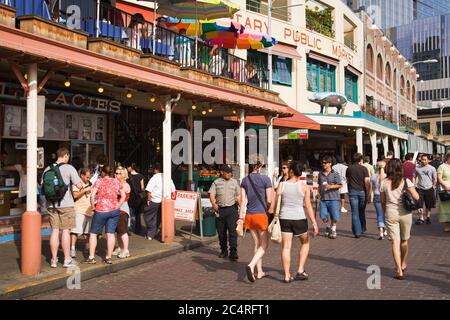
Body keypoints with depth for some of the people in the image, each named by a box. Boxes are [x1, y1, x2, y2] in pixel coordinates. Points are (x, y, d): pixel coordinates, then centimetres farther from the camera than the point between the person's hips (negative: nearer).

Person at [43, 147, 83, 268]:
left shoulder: (47, 169, 6)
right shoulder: (69, 168, -8)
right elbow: (79, 185, -11)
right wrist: (82, 183, 10)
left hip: (51, 205, 4)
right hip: (66, 204, -4)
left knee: (54, 231, 9)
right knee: (66, 231, 3)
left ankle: (54, 260, 15)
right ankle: (67, 259, 9)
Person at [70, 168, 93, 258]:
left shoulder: (89, 184, 18)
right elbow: (75, 195, -16)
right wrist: (85, 190, -18)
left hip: (89, 210, 7)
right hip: (79, 210, -7)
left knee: (88, 230, 14)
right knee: (76, 230, -14)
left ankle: (88, 247, 27)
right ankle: (72, 249, -12)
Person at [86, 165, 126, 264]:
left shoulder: (99, 182, -5)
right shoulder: (116, 182, 7)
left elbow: (92, 195, -15)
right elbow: (123, 196, 8)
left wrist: (93, 206, -4)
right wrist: (117, 206, 11)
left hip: (101, 211, -3)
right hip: (114, 211, 4)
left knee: (93, 233, 9)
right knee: (111, 233, 6)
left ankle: (91, 257, 9)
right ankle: (109, 257, 9)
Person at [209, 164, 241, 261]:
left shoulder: (235, 182, 12)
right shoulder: (216, 182, 8)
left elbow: (238, 196, 14)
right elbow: (212, 194, 1)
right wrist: (214, 204, -17)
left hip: (232, 209, -1)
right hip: (220, 209, 1)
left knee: (233, 230, -9)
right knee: (221, 232, 8)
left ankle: (233, 253, -7)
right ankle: (224, 251, 23)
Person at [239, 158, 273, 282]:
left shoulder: (245, 180, 4)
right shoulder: (265, 179, -8)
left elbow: (243, 200, 1)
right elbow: (269, 200, -9)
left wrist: (241, 218, 0)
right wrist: (271, 211, 10)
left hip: (249, 215, 5)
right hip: (262, 214, -5)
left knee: (257, 244, 17)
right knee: (264, 244, 6)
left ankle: (260, 272, 21)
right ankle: (251, 266, -14)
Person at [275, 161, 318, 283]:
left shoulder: (281, 185, -1)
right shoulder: (304, 187, -5)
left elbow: (276, 204, 2)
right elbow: (308, 206, -9)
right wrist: (314, 223, -6)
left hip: (284, 218, 1)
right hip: (299, 218, -1)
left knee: (286, 247, 6)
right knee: (305, 243, 21)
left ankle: (287, 276, 7)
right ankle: (300, 271, 17)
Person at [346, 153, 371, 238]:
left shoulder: (349, 168, 5)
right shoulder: (364, 168, -4)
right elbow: (367, 182, -10)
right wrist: (368, 192, -3)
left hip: (352, 192, 1)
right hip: (362, 191, -1)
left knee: (355, 213, 1)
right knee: (362, 212, 15)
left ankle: (357, 232, -2)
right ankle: (362, 229, 26)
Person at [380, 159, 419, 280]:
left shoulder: (384, 183, -2)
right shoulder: (406, 181, -6)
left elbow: (383, 201, 5)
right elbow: (416, 197, -12)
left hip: (390, 214, 0)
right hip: (405, 213, 0)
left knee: (395, 241, 1)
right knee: (404, 240, 19)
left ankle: (399, 271, -5)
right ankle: (403, 265, 37)